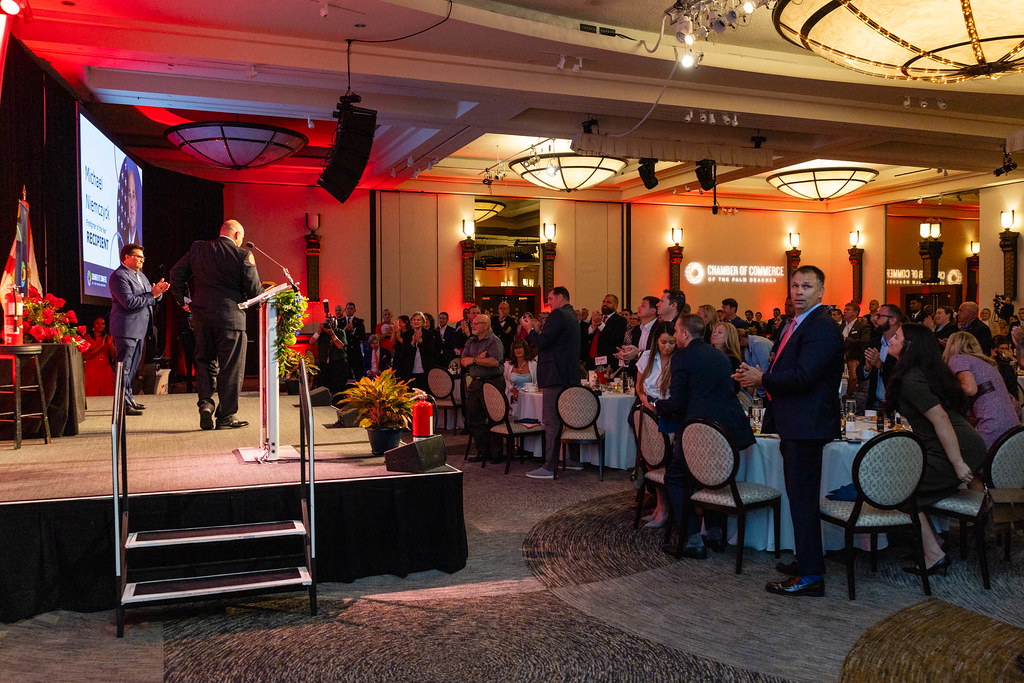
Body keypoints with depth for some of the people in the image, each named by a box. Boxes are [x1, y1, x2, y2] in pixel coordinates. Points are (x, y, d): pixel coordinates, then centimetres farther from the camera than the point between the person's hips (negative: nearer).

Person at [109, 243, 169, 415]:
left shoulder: (140, 275, 18)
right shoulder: (119, 276, -12)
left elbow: (151, 298, 17)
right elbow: (129, 302, -22)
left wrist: (158, 291, -4)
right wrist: (152, 295, -20)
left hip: (139, 329, 10)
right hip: (126, 329, -10)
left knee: (133, 366, 16)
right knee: (124, 367, -7)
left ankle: (129, 399, 26)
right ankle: (124, 404, -5)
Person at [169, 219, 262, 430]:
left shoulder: (197, 249, 7)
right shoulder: (243, 255, -7)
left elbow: (176, 273, 10)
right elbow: (254, 290, -6)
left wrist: (182, 300, 18)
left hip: (201, 316, 5)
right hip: (230, 316, -4)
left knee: (205, 360, 19)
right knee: (230, 367, 4)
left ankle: (205, 402, 1)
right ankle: (226, 416, 8)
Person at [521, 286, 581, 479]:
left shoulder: (558, 315, -13)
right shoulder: (572, 316, 18)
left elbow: (542, 342, -19)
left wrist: (529, 329, -4)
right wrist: (538, 330, 17)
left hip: (556, 375, -10)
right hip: (570, 376, 10)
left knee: (552, 421, -8)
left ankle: (550, 467, -7)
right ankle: (574, 458, 26)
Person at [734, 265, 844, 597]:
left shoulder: (822, 328, -17)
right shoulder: (794, 324, 16)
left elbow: (803, 376, -26)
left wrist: (761, 378, -15)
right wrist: (759, 377, 1)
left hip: (807, 426, -11)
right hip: (794, 424, 11)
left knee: (803, 498, -5)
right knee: (799, 495, 19)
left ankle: (811, 576, 3)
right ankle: (806, 560, 33)